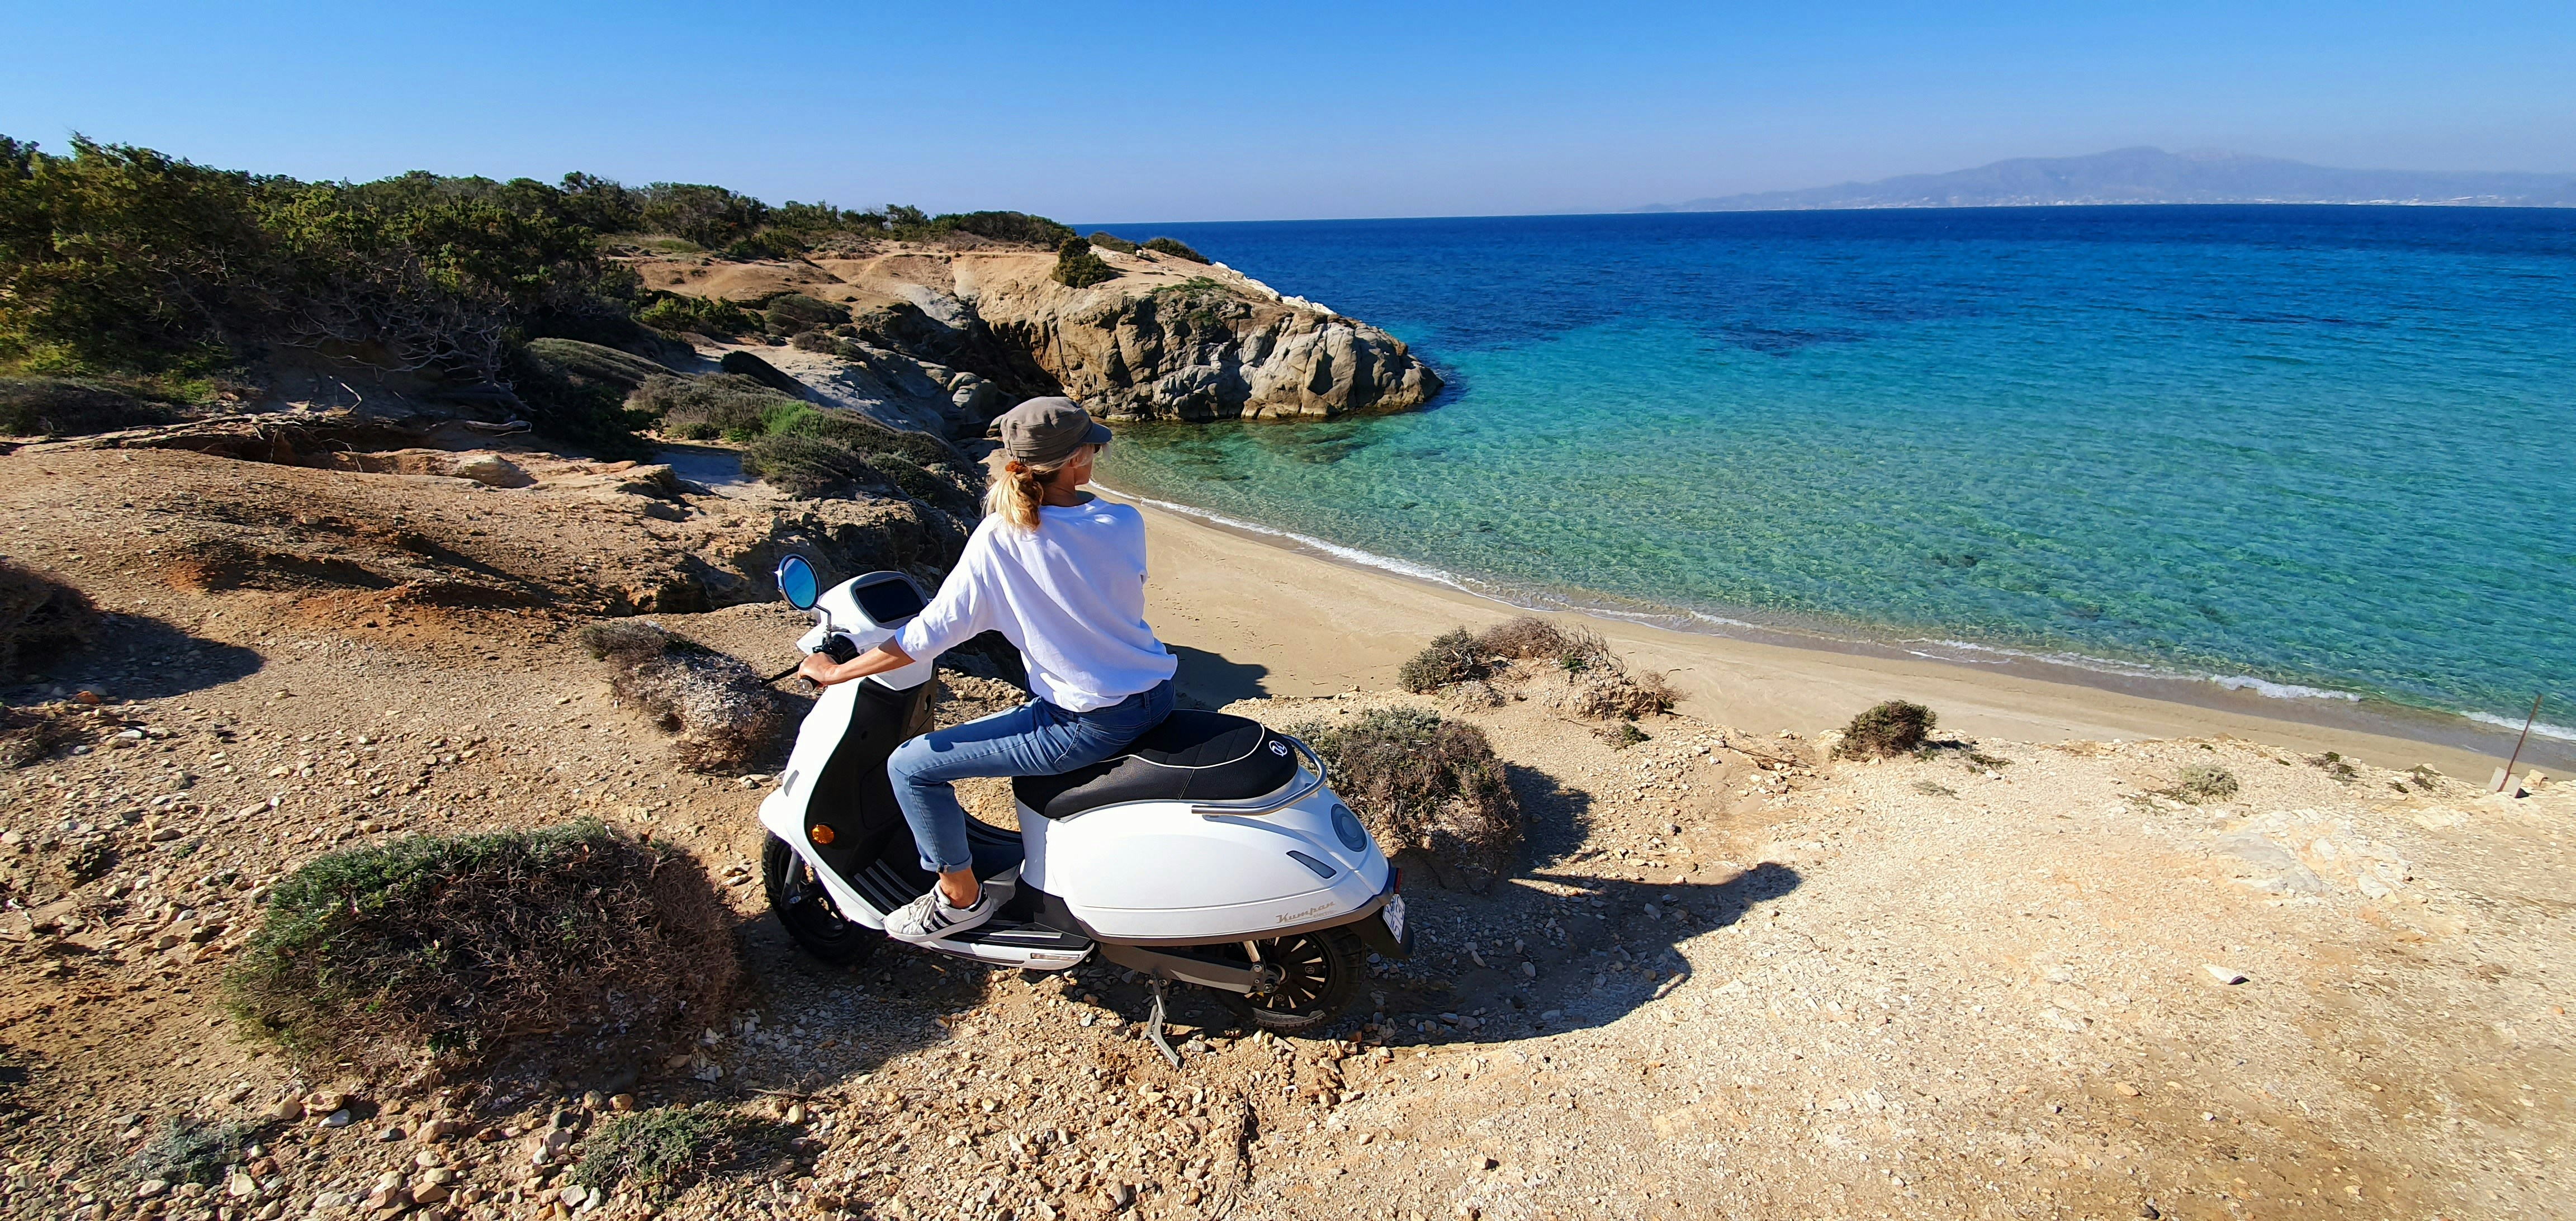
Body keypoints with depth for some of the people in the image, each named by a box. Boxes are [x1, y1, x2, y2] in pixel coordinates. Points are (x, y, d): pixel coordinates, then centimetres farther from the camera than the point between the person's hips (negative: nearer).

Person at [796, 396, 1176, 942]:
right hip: (1157, 696, 6)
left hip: (1091, 724, -6)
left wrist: (836, 672, 4)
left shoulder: (995, 542, -16)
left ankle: (961, 896, 20)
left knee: (911, 766, 4)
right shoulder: (1125, 524, -5)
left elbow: (931, 635, -12)